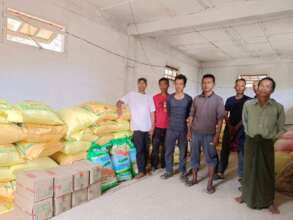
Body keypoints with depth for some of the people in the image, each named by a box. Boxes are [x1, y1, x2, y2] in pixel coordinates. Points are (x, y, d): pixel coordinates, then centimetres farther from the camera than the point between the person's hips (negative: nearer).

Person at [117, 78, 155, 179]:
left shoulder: (149, 97, 10)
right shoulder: (131, 95, 0)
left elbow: (152, 113, 10)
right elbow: (120, 102, -11)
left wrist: (152, 127, 3)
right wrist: (119, 107, -35)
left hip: (147, 128, 4)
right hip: (137, 128, -4)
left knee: (146, 149, 11)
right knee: (140, 149, -3)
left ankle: (144, 168, 26)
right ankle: (141, 171, 7)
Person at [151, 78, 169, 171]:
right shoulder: (155, 97, 3)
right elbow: (153, 112, 5)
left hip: (168, 127, 1)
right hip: (157, 127, 0)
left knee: (165, 147, 9)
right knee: (155, 147, 2)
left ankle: (164, 165, 23)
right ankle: (154, 166, 14)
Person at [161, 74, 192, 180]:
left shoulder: (188, 99, -3)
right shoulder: (169, 98, 1)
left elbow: (190, 114, 7)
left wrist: (182, 120, 6)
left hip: (183, 129, -1)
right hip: (171, 129, 1)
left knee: (183, 151, 8)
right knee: (168, 151, 7)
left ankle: (182, 171, 25)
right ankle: (169, 171, 23)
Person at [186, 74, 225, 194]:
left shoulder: (218, 100, -4)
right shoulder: (196, 99, 5)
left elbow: (220, 119, -7)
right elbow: (191, 116, 9)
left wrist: (217, 135, -12)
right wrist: (189, 130, 6)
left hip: (209, 134, -3)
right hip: (195, 133, 3)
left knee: (211, 159, 4)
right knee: (194, 157, 13)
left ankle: (210, 183, 17)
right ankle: (194, 178, 28)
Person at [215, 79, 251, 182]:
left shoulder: (248, 100, -2)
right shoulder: (229, 100, 8)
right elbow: (225, 115, 7)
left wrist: (237, 127, -14)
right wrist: (230, 127, -7)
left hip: (241, 130, -3)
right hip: (229, 129, 3)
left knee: (242, 153, 2)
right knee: (224, 151, 7)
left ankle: (241, 176, 14)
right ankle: (220, 173, 17)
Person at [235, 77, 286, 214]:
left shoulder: (278, 107, -7)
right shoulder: (248, 105, -4)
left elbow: (281, 129, 3)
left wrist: (271, 138, -1)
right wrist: (250, 135, 10)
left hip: (267, 144, -1)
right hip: (251, 142, 1)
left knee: (268, 172, 9)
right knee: (249, 170, 11)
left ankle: (269, 202, 25)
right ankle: (246, 195, 28)